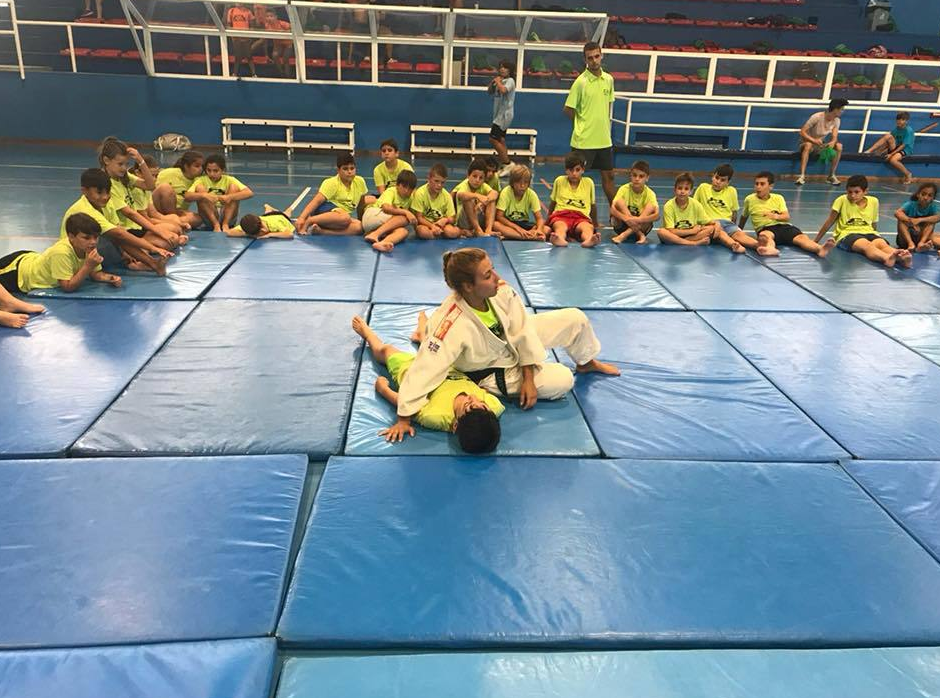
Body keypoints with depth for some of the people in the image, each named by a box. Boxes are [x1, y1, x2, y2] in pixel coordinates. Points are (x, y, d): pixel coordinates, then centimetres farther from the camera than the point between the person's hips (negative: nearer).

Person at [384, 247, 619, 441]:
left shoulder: (501, 291, -27)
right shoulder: (451, 325, -43)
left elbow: (523, 332, -15)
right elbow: (422, 371, -42)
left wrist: (529, 378, -14)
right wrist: (404, 418, -39)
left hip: (511, 338, 5)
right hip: (493, 372, -5)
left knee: (576, 318, 2)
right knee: (562, 381, -13)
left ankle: (586, 362, 36)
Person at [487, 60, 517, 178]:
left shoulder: (510, 81, -9)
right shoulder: (500, 81, 17)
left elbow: (503, 90, -29)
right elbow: (489, 91, 17)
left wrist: (498, 82, -13)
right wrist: (493, 81, 2)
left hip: (505, 114, -9)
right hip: (499, 115, 9)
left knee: (493, 139, -14)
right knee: (500, 140, 8)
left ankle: (507, 163, -9)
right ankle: (504, 167, 9)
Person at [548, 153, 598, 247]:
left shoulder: (589, 182, 13)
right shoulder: (559, 181, 11)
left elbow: (593, 205, 23)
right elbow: (553, 202, 22)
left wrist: (595, 224, 30)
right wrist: (548, 221, 28)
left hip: (581, 217, 1)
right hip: (561, 215, -1)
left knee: (588, 227, -36)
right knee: (560, 226, -39)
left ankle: (589, 240, -71)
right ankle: (560, 239, -73)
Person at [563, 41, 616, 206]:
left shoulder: (609, 80, 6)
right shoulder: (581, 82, -11)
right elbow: (568, 109, -7)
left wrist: (604, 124, 11)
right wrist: (582, 124, 2)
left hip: (604, 139, 6)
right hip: (584, 141, -5)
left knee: (608, 175, 13)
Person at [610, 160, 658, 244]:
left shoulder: (649, 193, -10)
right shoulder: (624, 189, -11)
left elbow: (657, 215, -24)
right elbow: (612, 209, -24)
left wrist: (638, 220, -40)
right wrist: (627, 219, -41)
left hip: (641, 226, 0)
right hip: (623, 225, 0)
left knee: (651, 207, -24)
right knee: (619, 202, -24)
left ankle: (624, 235, -31)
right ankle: (640, 235, -28)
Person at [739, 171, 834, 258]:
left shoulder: (778, 198, 16)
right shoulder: (749, 199, 11)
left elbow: (787, 217, 5)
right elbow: (744, 217, 27)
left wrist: (776, 216, -17)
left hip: (784, 226, 3)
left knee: (802, 237, -27)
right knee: (764, 236, -42)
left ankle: (820, 249, -56)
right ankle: (770, 249, -78)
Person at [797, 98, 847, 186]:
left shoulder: (836, 120, -5)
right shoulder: (817, 117, -21)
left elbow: (834, 137, -10)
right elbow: (802, 132, -23)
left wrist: (833, 142, -36)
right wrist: (814, 140, -38)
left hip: (820, 145, 5)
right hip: (807, 142, -5)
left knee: (839, 146, -20)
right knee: (808, 145, -41)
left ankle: (831, 176, -14)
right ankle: (802, 176, -45)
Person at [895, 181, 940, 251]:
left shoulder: (933, 207, -9)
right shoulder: (911, 204, -12)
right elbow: (897, 213, -31)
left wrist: (920, 220, -38)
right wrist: (911, 221, -41)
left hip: (922, 237, 1)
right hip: (905, 239, -1)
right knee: (902, 220, -25)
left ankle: (921, 243, -37)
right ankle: (911, 243, -39)